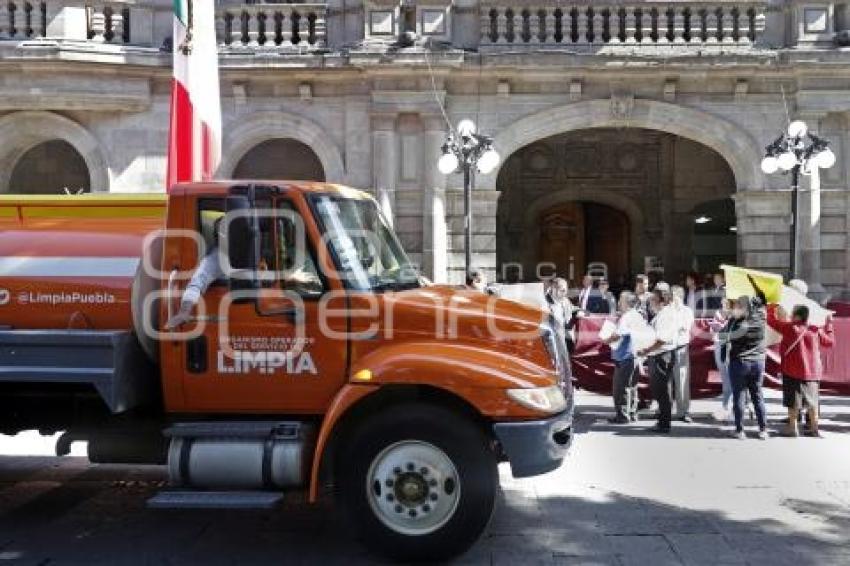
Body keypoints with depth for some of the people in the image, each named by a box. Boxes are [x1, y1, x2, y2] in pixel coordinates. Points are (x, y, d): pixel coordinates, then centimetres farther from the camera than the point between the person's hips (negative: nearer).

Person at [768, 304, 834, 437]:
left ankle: (792, 428, 6)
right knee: (812, 401, 15)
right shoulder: (816, 331, 0)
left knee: (793, 401, 4)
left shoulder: (790, 328, -13)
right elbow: (829, 341, 16)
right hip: (813, 372, 5)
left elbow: (771, 320, -7)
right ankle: (814, 428, 20)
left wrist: (772, 307, 11)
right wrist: (828, 325, 27)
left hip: (793, 371, -5)